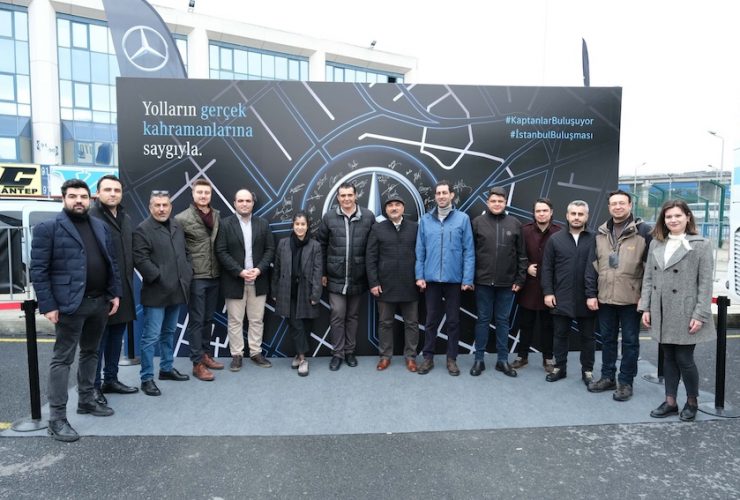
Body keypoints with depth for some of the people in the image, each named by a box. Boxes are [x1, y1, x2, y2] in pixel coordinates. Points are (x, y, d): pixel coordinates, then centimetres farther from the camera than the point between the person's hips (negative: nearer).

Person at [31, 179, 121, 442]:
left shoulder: (100, 227, 11)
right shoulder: (47, 228, -6)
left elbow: (112, 263, 13)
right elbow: (38, 270, -9)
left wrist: (115, 293, 6)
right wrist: (48, 305, -14)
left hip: (100, 301, 6)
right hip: (70, 304, -6)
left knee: (90, 353, 17)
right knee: (62, 359, 1)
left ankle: (86, 400, 32)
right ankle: (57, 417, 8)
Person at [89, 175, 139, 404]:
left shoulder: (125, 218, 13)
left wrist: (129, 281, 12)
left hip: (123, 288, 7)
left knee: (116, 337, 16)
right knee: (97, 339, 3)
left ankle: (110, 379, 29)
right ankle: (94, 385, 16)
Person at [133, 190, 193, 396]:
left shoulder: (177, 226, 13)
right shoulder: (143, 229, -8)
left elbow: (185, 253, 19)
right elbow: (140, 259, -15)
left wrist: (187, 274, 8)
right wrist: (159, 278, -18)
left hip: (176, 290, 7)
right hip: (156, 292, -7)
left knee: (169, 333, 18)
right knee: (151, 337, -2)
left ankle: (167, 368, 32)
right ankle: (147, 378, 8)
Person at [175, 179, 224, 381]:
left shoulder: (217, 215, 6)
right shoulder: (182, 218, -9)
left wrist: (221, 268, 10)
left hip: (214, 276, 5)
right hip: (196, 277, -5)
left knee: (208, 318, 15)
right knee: (196, 320, 2)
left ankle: (206, 355, 29)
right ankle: (197, 363, 11)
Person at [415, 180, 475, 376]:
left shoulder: (463, 218, -2)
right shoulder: (425, 220, 4)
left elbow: (469, 251, -3)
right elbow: (420, 251, 5)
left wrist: (467, 279, -8)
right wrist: (419, 275, 0)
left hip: (454, 279, -1)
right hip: (431, 278, 1)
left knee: (453, 320, 10)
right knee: (431, 320, 10)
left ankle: (451, 359, 23)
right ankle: (428, 357, 22)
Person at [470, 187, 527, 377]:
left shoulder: (515, 224, 3)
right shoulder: (478, 222, -1)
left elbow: (521, 254, 5)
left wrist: (520, 279, 1)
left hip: (507, 282, 1)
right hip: (483, 281, -1)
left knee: (503, 321, 11)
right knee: (483, 320, 8)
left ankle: (503, 360, 22)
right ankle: (479, 359, 18)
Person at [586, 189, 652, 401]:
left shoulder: (643, 231, -6)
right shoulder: (601, 233, 8)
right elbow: (592, 265, 8)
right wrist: (591, 293, 3)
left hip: (631, 299, -4)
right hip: (605, 297, 5)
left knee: (630, 341, 7)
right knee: (607, 339, 14)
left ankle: (625, 382, 19)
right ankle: (608, 377, 27)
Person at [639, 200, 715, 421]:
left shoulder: (701, 245, -6)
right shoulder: (656, 244, 8)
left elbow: (705, 283, -9)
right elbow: (648, 278, 9)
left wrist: (700, 315, -13)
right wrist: (646, 308, 4)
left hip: (685, 313, -4)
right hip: (662, 313, 4)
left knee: (684, 359, 2)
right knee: (669, 358, 13)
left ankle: (692, 402, 24)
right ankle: (670, 402, 24)